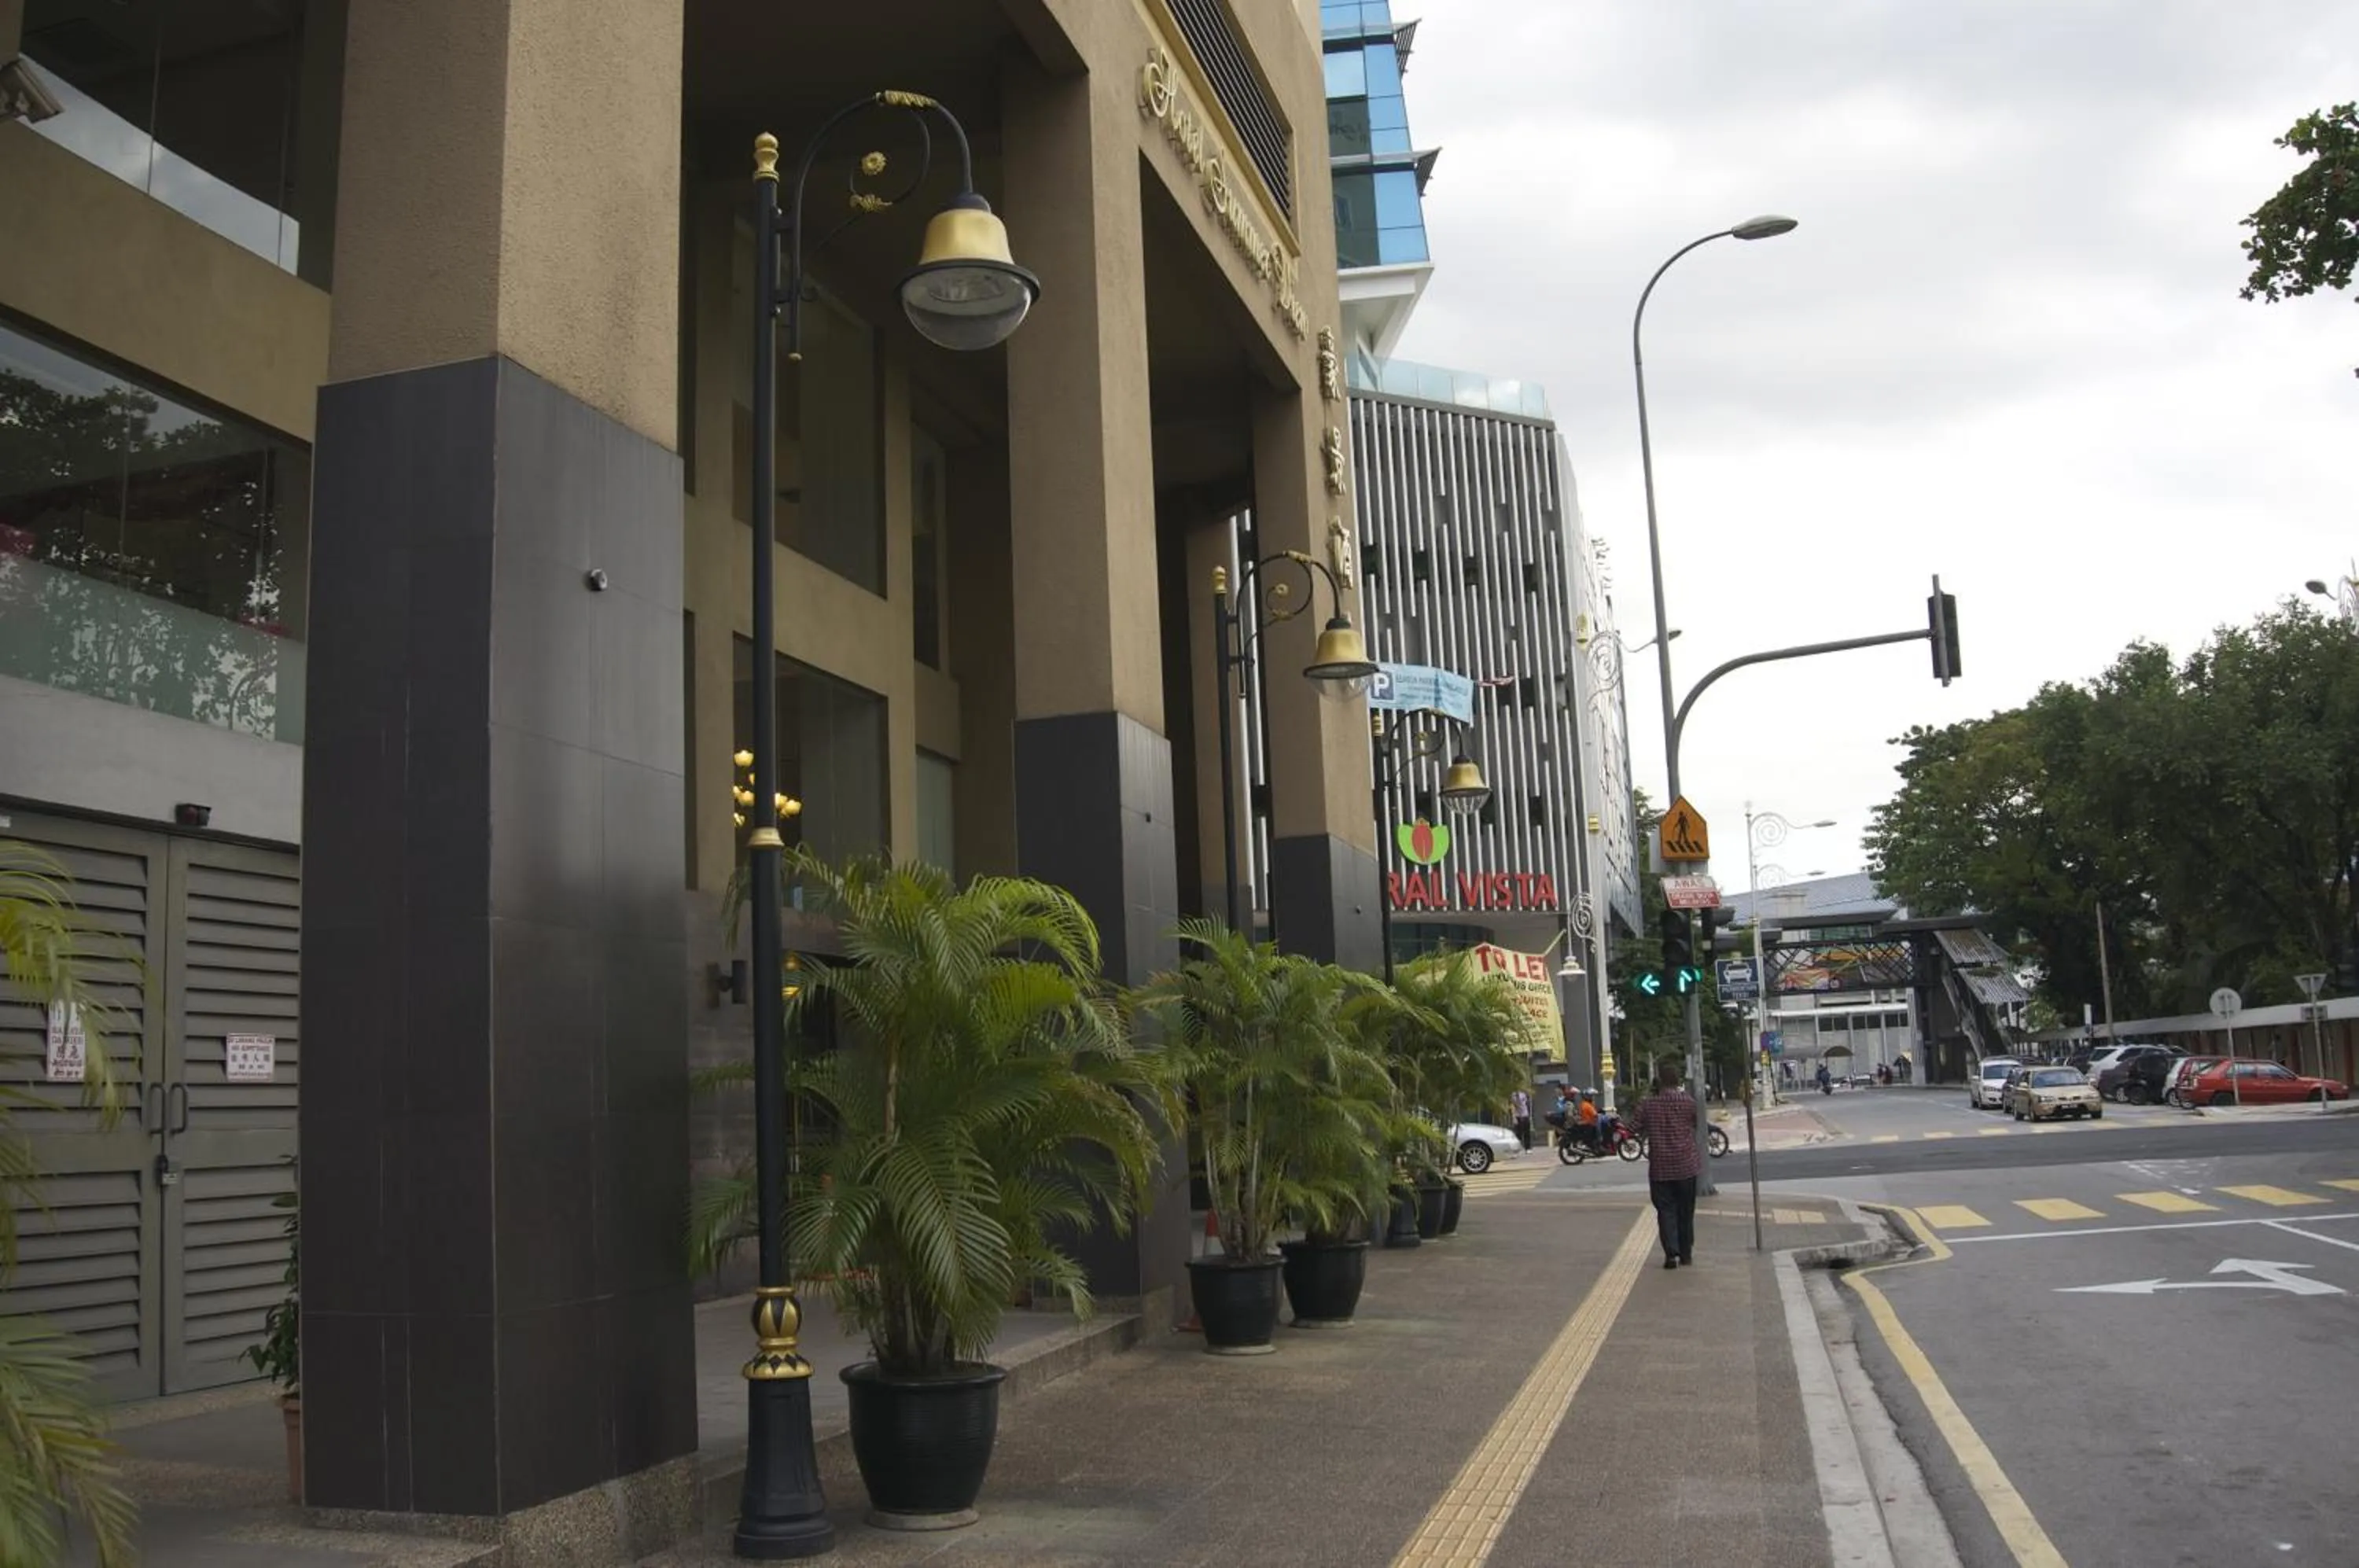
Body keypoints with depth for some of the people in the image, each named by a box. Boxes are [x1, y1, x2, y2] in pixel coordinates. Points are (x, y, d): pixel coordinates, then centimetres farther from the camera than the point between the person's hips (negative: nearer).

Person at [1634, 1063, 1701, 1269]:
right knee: (1685, 1211, 13)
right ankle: (1686, 1254, 19)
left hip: (1660, 1168, -1)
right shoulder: (1688, 1101, -7)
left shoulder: (1647, 1104, -7)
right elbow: (1696, 1125, 9)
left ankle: (1671, 1253, -10)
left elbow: (1641, 1132, 3)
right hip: (1686, 1165, 1)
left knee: (1666, 1210, 3)